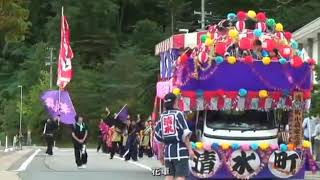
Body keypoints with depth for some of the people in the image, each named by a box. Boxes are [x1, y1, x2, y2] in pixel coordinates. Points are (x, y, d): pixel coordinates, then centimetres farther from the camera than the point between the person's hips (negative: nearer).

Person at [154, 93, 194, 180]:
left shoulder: (162, 116, 10)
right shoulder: (178, 114, -5)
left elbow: (158, 138, 11)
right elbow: (185, 134, -12)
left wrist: (161, 154, 19)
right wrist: (190, 149, -7)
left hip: (168, 150, 5)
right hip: (179, 150, -5)